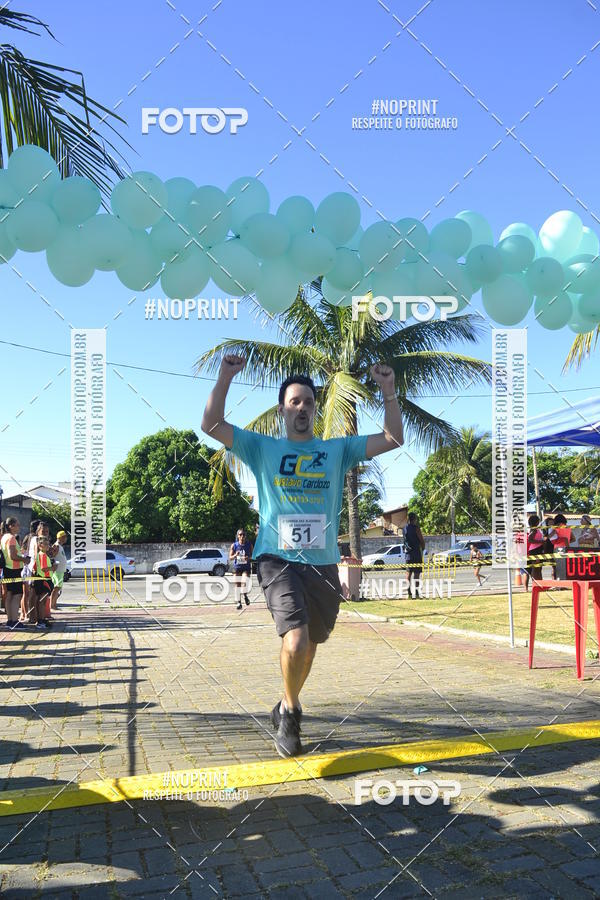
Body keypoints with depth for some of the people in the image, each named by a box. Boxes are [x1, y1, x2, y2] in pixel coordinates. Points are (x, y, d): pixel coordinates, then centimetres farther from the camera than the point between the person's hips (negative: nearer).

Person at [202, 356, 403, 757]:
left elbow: (393, 439, 4)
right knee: (295, 641, -22)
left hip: (323, 562, 3)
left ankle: (287, 708, 43)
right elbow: (212, 425, -3)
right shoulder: (262, 448, 6)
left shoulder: (338, 449, 10)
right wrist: (226, 377, -13)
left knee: (309, 644, 16)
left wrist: (389, 391, -7)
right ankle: (291, 709, 8)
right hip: (278, 559, -3)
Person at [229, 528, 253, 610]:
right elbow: (230, 557, 2)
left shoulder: (249, 545, 0)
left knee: (244, 583, -18)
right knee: (237, 585, 1)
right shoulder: (234, 545, 0)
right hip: (237, 567, 1)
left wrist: (248, 557, -16)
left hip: (246, 567, -1)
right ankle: (239, 603, 14)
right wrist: (235, 555, -19)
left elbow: (252, 555, 6)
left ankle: (245, 596, 14)